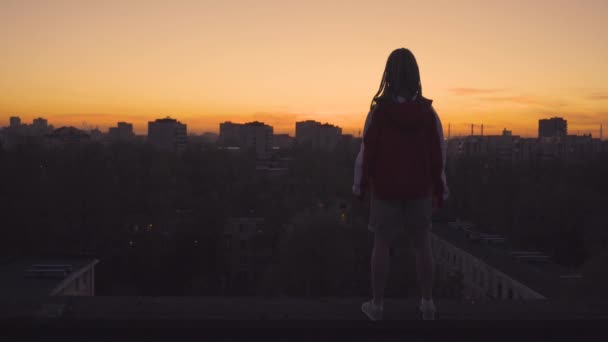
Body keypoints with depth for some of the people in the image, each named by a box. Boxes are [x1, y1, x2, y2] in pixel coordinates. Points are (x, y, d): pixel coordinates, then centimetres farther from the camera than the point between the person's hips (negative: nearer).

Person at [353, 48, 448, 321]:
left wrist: (360, 186, 3)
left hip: (385, 188, -1)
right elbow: (438, 154, -2)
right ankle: (427, 303, 16)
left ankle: (376, 304, 14)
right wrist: (440, 190, 7)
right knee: (422, 244, 12)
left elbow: (367, 152, -9)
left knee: (381, 244, 8)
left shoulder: (379, 110, -11)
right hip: (419, 188, 2)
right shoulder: (427, 111, -5)